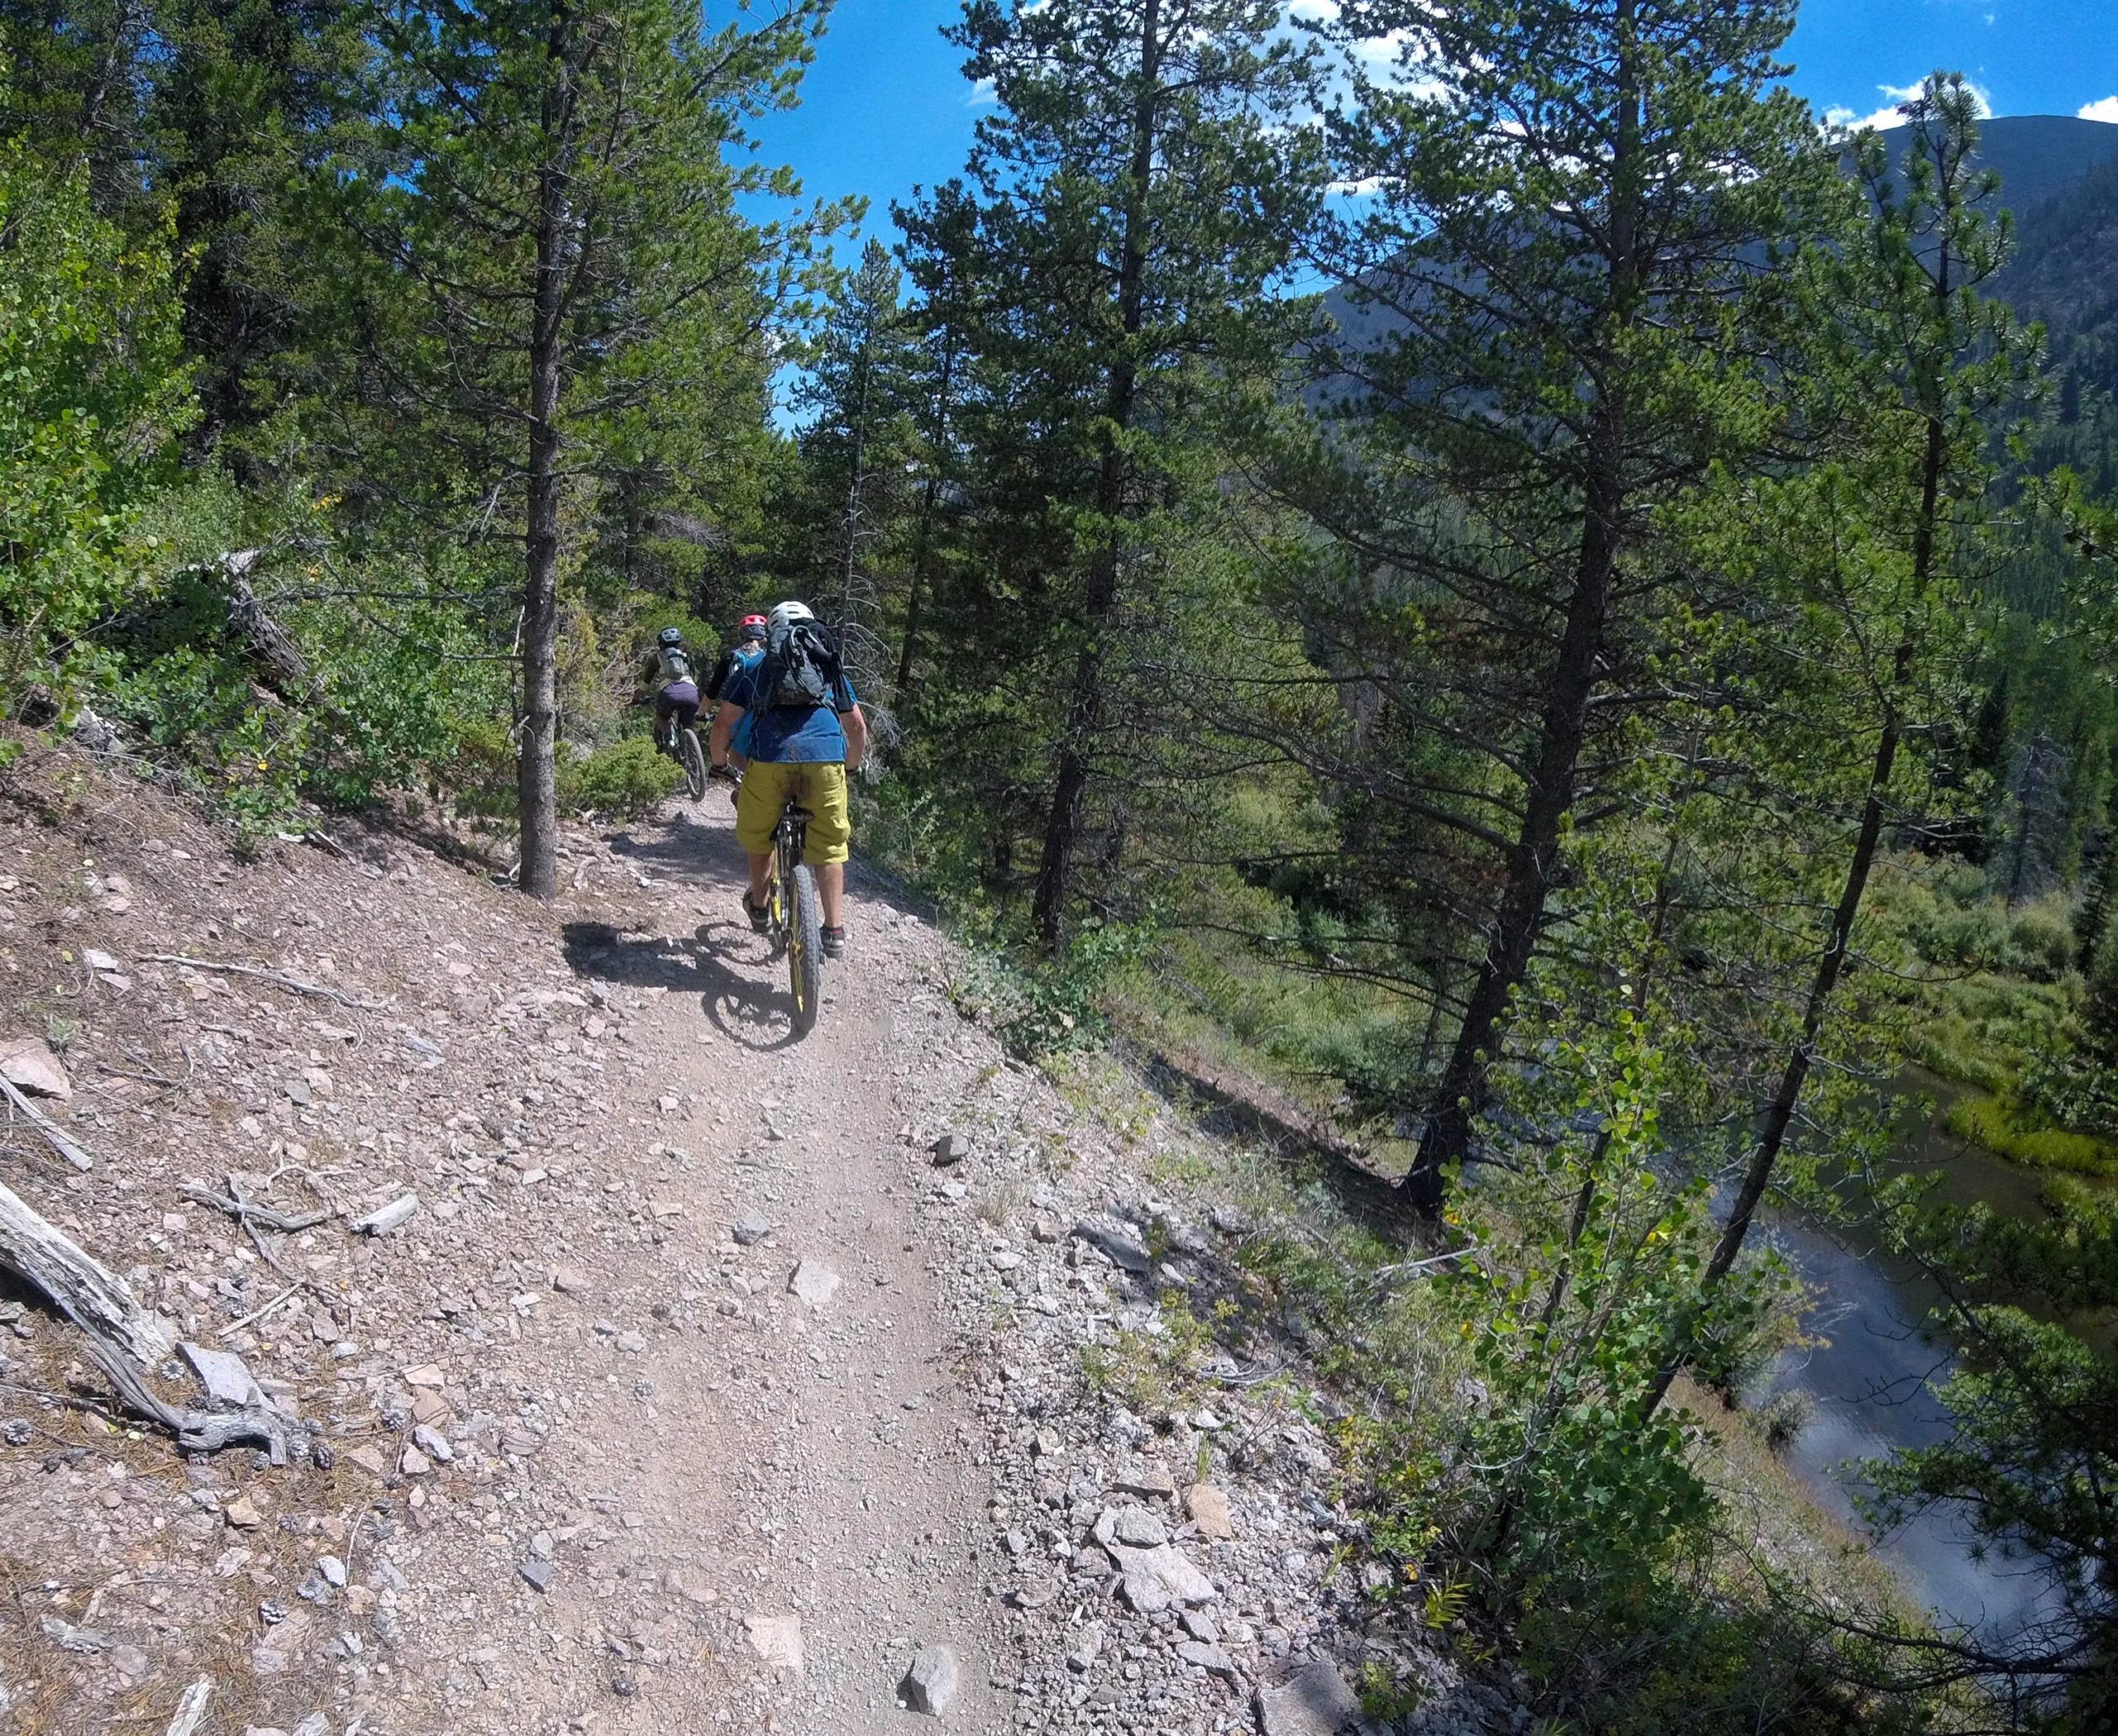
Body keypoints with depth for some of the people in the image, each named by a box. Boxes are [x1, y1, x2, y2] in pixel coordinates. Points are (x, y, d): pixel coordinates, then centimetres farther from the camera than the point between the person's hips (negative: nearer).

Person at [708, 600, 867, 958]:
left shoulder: (754, 669, 24)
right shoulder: (830, 668, 28)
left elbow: (723, 724, 19)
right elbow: (858, 728, 28)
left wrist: (719, 763, 35)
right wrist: (851, 767, 43)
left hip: (770, 759, -1)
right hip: (826, 760, 1)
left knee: (758, 835, 24)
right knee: (829, 847, 13)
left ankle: (758, 908, 38)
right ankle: (835, 931, 9)